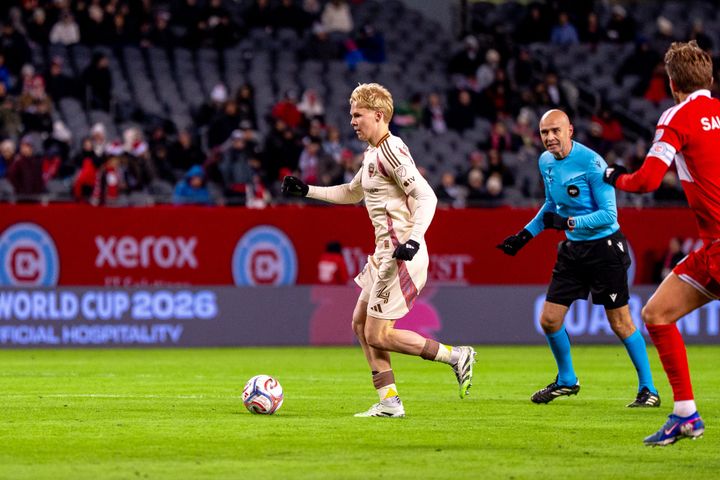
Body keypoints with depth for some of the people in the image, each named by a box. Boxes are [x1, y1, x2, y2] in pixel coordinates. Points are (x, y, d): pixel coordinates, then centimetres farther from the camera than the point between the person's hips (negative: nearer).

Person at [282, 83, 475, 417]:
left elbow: (425, 196, -22)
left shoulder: (392, 151, -14)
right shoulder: (373, 154, 16)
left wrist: (414, 240, -33)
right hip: (384, 253, 10)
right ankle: (389, 402, 13)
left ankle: (456, 356, -1)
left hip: (401, 254, -10)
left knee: (378, 335, -8)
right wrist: (307, 191, 31)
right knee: (361, 324, 12)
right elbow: (352, 193, 34)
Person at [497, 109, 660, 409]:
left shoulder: (591, 163, -21)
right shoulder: (546, 162, 3)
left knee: (620, 322, -4)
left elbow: (609, 214, -21)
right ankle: (566, 381, 27)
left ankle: (648, 389, 8)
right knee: (549, 320, 5)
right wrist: (524, 236, 15)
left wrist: (568, 222, -28)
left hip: (605, 247, -7)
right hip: (573, 249, 7)